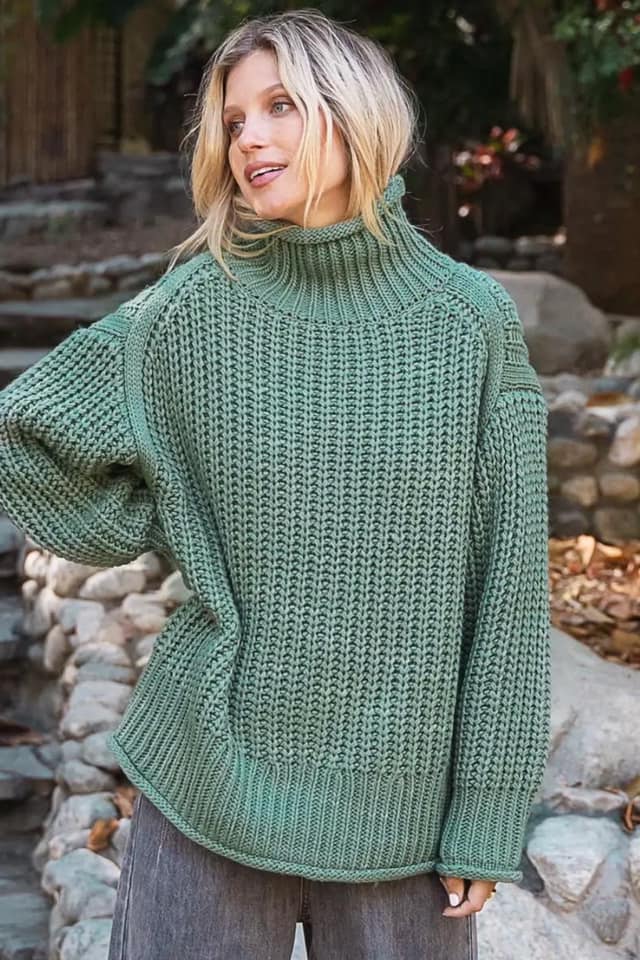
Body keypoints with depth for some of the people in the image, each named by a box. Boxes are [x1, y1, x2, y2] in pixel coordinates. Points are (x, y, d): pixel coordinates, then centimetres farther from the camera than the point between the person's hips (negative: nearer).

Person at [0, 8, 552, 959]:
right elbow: (109, 514, 3)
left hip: (402, 802, 0)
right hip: (211, 784, 1)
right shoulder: (190, 314, -4)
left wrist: (488, 813, -4)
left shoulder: (473, 320, -6)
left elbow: (508, 580, -5)